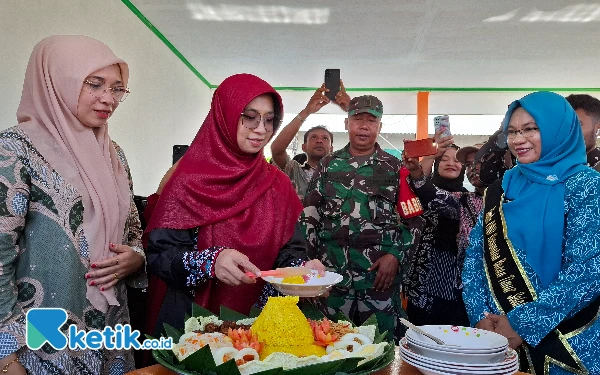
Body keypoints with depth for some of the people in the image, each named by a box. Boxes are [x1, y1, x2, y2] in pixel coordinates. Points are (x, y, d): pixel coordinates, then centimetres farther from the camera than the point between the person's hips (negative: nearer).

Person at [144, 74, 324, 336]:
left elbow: (289, 251, 1)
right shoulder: (189, 178, -8)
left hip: (257, 322, 3)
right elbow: (159, 254, -14)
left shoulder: (278, 184, 3)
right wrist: (211, 261, -31)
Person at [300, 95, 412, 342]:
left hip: (380, 273, -1)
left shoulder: (394, 167, 6)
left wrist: (395, 256, -8)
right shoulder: (328, 165, 10)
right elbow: (309, 215, 9)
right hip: (330, 272, 2)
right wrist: (309, 261, 2)